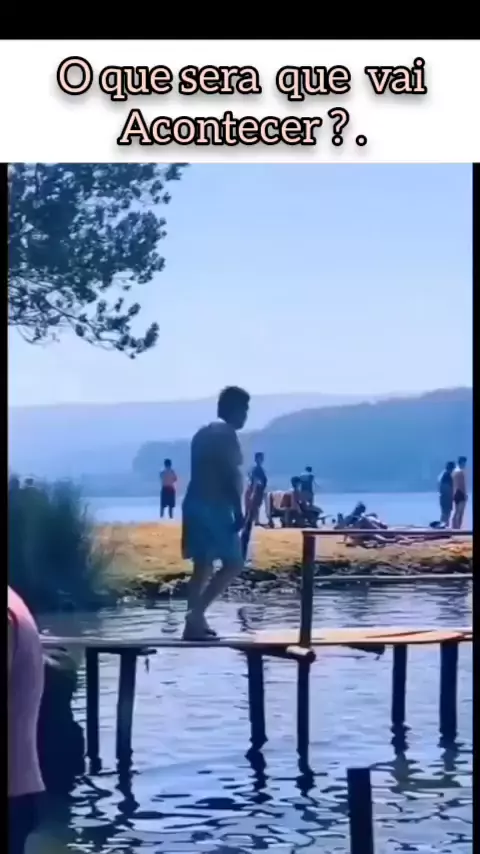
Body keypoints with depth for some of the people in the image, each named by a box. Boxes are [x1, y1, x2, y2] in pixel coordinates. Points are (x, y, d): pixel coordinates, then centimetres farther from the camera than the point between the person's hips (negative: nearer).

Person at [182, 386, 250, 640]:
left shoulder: (203, 434, 18)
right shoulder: (226, 434, -10)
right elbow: (230, 475, -17)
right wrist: (238, 511, -17)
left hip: (196, 505, 10)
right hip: (215, 507, -9)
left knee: (203, 565, 12)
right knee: (233, 563, -6)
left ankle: (195, 622, 10)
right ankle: (196, 615, -15)